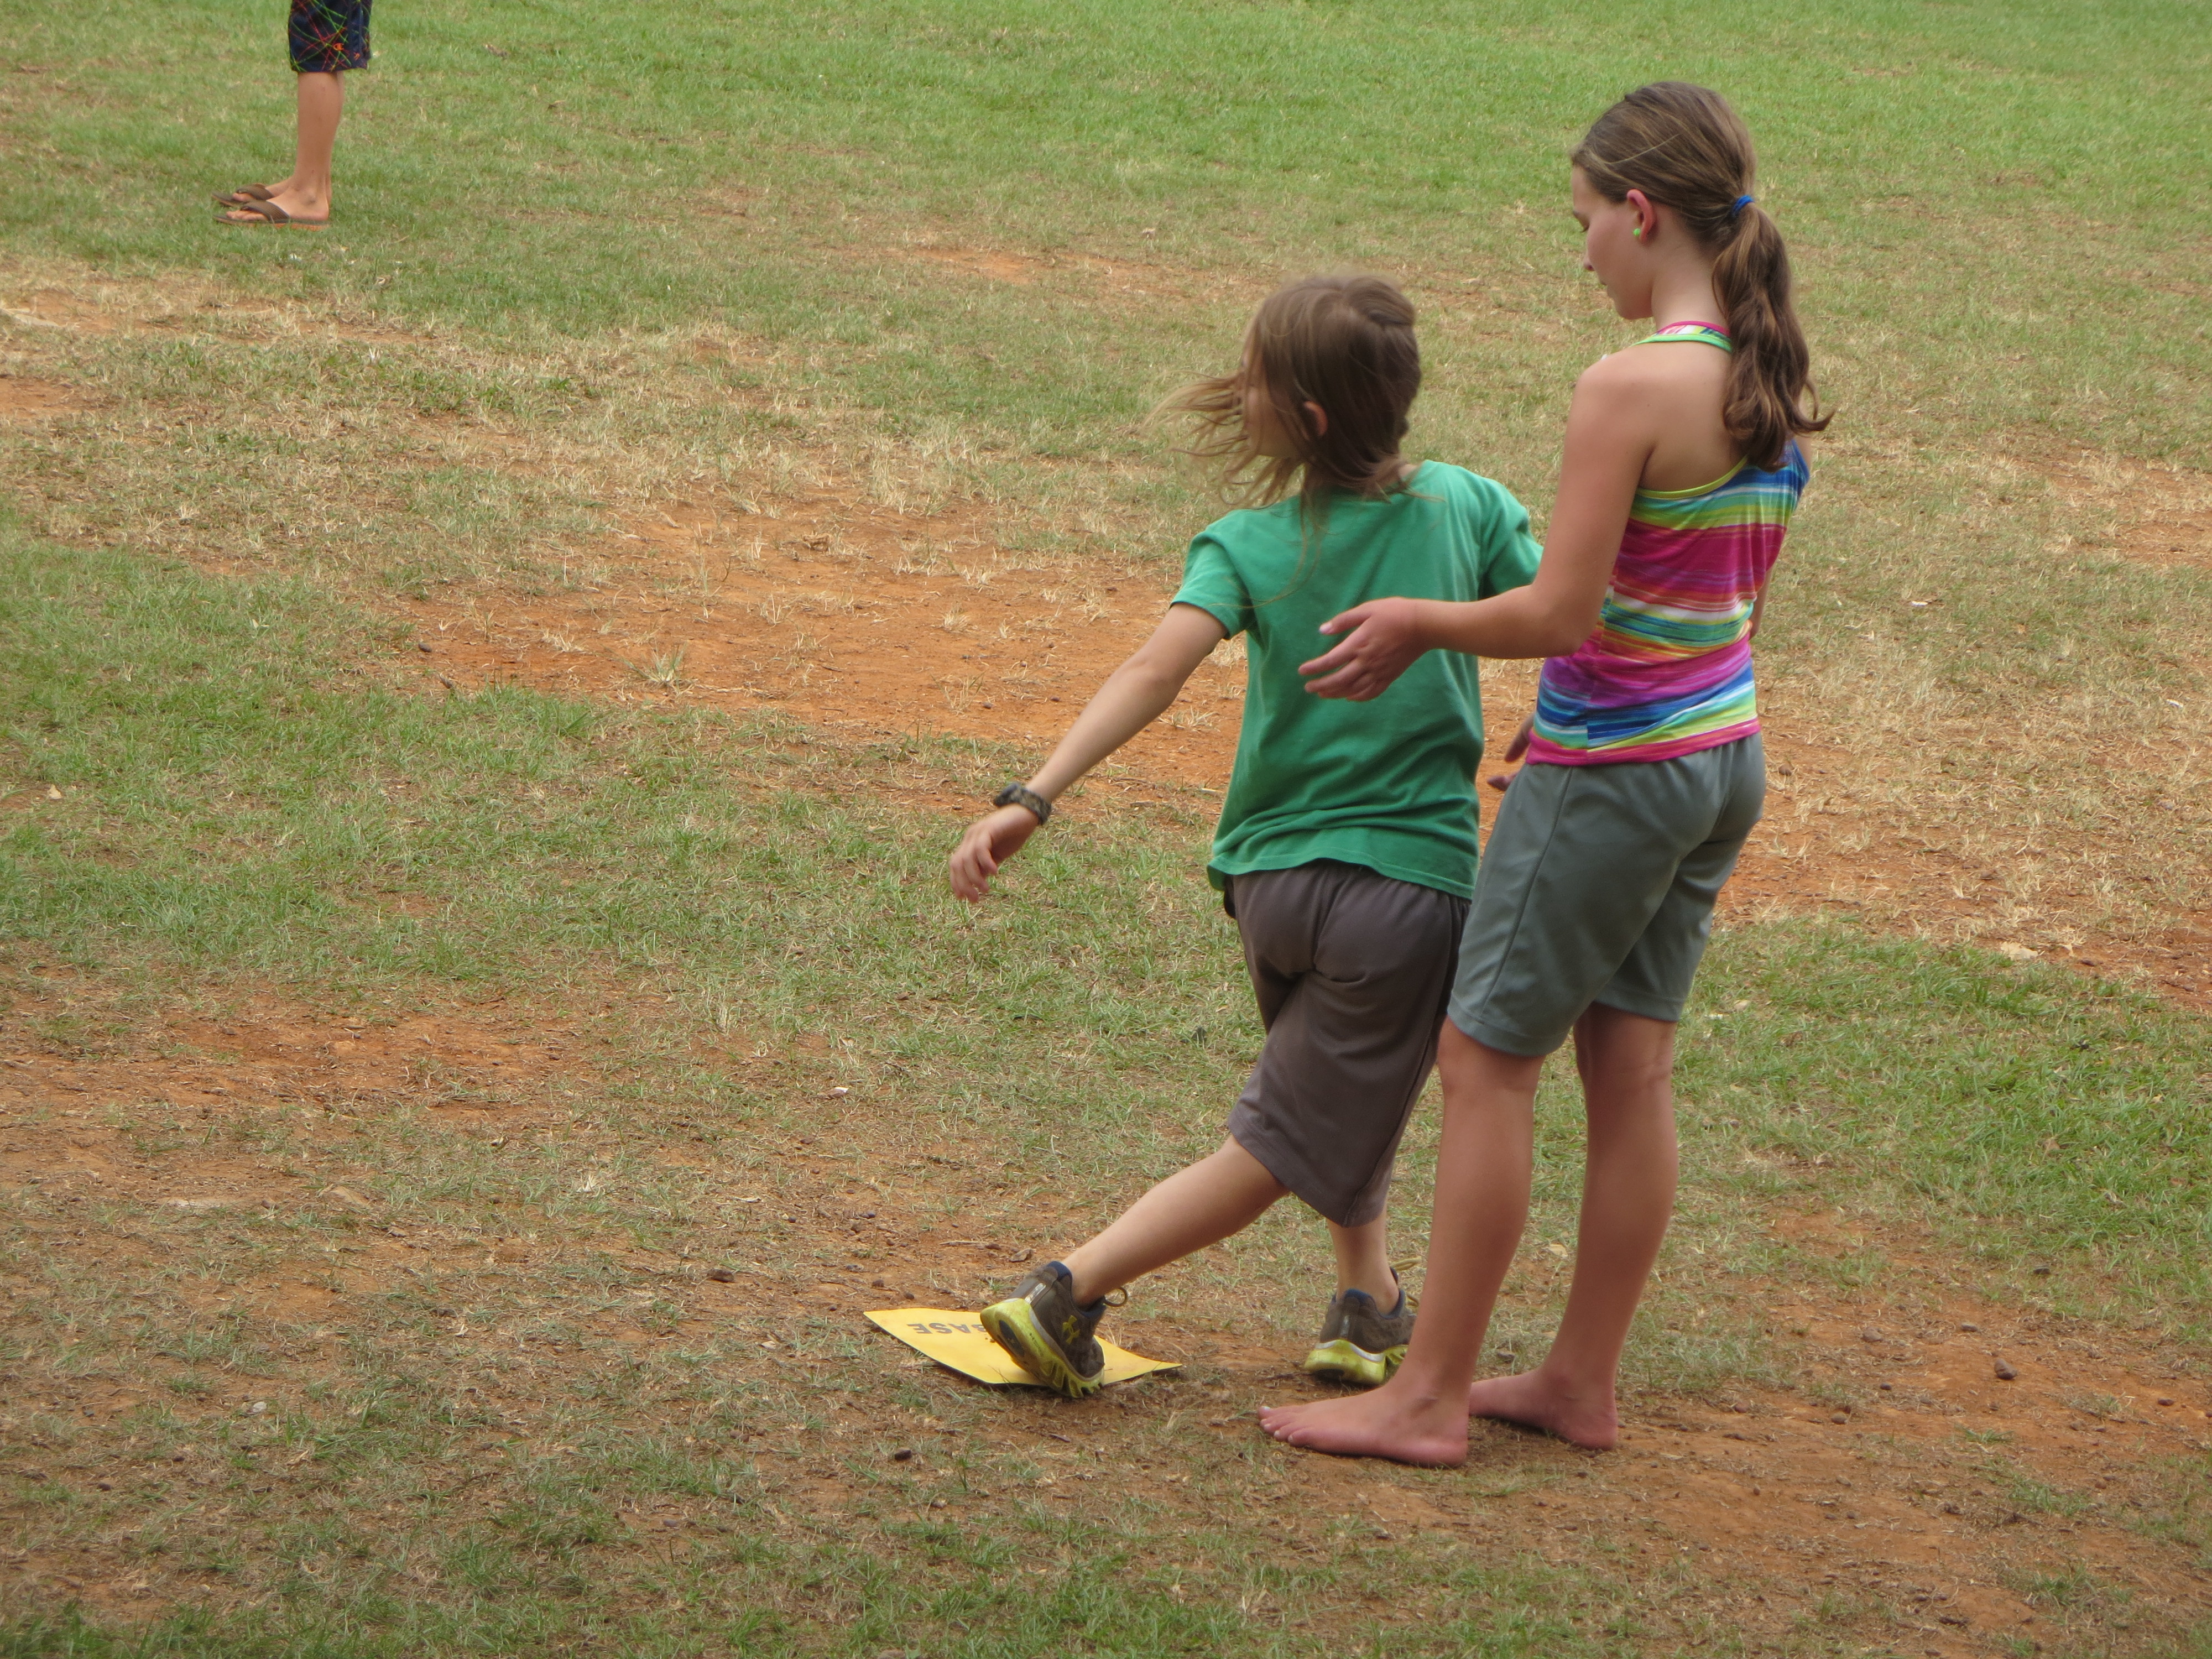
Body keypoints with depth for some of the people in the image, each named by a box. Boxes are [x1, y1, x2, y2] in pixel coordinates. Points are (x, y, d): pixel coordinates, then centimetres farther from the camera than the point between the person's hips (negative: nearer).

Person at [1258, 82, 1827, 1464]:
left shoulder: (1631, 389, -21)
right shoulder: (1778, 388, 5)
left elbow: (1558, 612, -21)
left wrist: (1419, 622, -4)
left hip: (1613, 770, -8)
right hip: (1724, 755, 8)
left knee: (1488, 1061, 2)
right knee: (1630, 1066, 14)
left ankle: (1432, 1397, 9)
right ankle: (1584, 1382, 23)